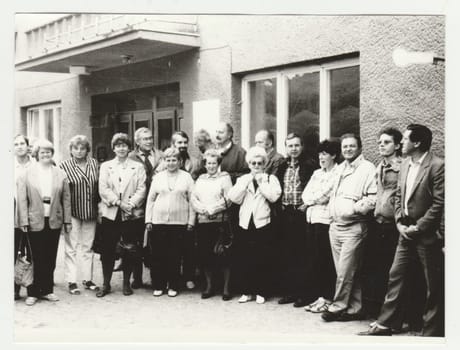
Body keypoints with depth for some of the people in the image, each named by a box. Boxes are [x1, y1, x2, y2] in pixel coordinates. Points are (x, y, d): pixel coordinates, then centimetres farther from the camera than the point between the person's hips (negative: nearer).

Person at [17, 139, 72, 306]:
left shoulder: (60, 174, 6)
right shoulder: (27, 173, -1)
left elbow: (66, 198, 7)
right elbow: (22, 199, -3)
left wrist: (67, 220, 3)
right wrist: (24, 221, -9)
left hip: (54, 221, 3)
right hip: (35, 222, -2)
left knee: (50, 258, 9)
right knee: (35, 259, 1)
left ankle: (47, 290, 20)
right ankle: (33, 292, 12)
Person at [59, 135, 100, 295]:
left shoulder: (94, 163, 6)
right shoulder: (64, 166, -6)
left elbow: (99, 186, 11)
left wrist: (99, 207, 6)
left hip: (90, 212, 4)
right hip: (72, 212, -4)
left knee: (88, 246, 11)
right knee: (71, 247, 2)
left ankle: (88, 279, 21)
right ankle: (71, 281, 10)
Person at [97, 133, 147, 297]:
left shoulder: (138, 167, 9)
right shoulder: (105, 166, 11)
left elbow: (141, 190, 0)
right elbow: (103, 189, 0)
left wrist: (131, 204, -16)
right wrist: (119, 203, -13)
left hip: (132, 214, -1)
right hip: (110, 214, 1)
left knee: (130, 250, 3)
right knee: (107, 250, 2)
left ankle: (126, 283, 17)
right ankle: (106, 284, 14)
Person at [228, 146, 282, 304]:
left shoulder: (270, 178, 6)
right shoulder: (242, 179, 12)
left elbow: (274, 196, -11)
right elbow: (234, 198, -2)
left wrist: (261, 182, -7)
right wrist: (247, 182, -6)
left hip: (263, 224, -2)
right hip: (246, 224, 2)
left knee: (263, 260, 2)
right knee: (246, 260, 6)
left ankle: (261, 292, 12)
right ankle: (247, 291, 16)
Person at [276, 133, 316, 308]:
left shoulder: (309, 165, -4)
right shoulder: (282, 167, 12)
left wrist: (307, 204, -12)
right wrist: (280, 205, 6)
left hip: (302, 214, -5)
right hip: (285, 214, 6)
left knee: (303, 256, -2)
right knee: (286, 255, 9)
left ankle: (304, 294, 5)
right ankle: (288, 292, 17)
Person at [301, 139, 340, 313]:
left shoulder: (338, 174, -7)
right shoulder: (317, 173, 18)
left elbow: (324, 195, -15)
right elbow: (305, 194, 12)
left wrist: (311, 199, 1)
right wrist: (316, 198, -6)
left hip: (326, 220, -7)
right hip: (312, 218, 7)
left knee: (325, 261, -3)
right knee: (316, 260, 9)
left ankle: (327, 298, 5)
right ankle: (319, 296, 16)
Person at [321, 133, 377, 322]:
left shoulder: (367, 168, -6)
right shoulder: (340, 168, 18)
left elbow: (373, 198, -13)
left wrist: (355, 208, -19)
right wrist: (332, 210, 14)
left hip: (353, 227, -7)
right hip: (335, 226, 7)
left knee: (345, 272, -5)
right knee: (349, 272, 10)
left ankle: (337, 307, 6)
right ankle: (354, 309, 17)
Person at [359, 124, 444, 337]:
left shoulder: (437, 166, -14)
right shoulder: (405, 164, 9)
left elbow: (439, 203, -17)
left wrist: (418, 227, -15)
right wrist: (400, 222, 1)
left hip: (426, 233, -7)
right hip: (406, 231, 7)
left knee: (433, 286, 5)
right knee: (395, 277, 9)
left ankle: (431, 332, 15)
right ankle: (384, 324, 16)